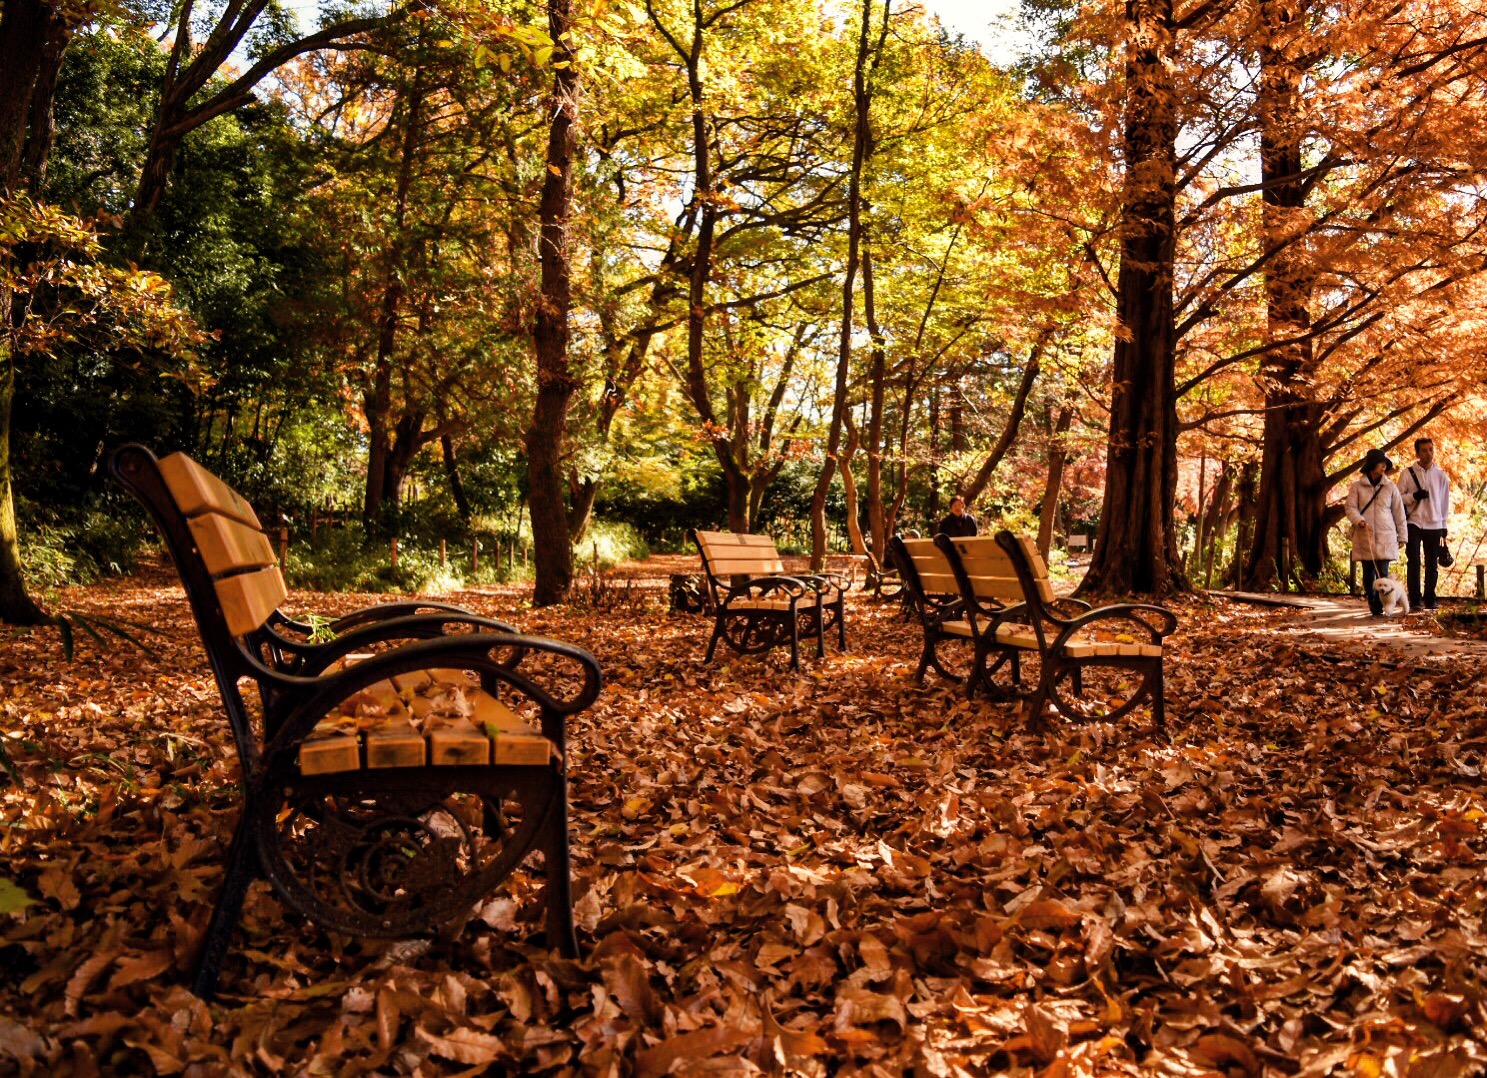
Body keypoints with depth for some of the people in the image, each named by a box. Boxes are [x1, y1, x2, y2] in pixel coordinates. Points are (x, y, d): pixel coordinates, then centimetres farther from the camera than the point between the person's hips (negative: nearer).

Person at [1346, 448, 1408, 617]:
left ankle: (1378, 606, -7)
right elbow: (1350, 507, 0)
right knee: (1368, 573, 7)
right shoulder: (1357, 486, 3)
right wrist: (1359, 520, -21)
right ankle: (1372, 603, 22)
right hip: (1365, 538, 0)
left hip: (1385, 537, 0)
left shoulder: (1390, 487, 6)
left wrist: (1401, 535, 9)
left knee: (1383, 573, -9)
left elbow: (1398, 512, 9)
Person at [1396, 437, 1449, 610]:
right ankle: (1415, 599, 0)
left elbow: (1445, 504, 12)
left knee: (1432, 564, 4)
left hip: (1434, 525, 2)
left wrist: (1444, 530, 10)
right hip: (1414, 524, -2)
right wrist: (1413, 496, -18)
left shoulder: (1441, 476, 7)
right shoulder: (1408, 473, 1)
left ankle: (1430, 599, 13)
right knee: (1413, 562, -4)